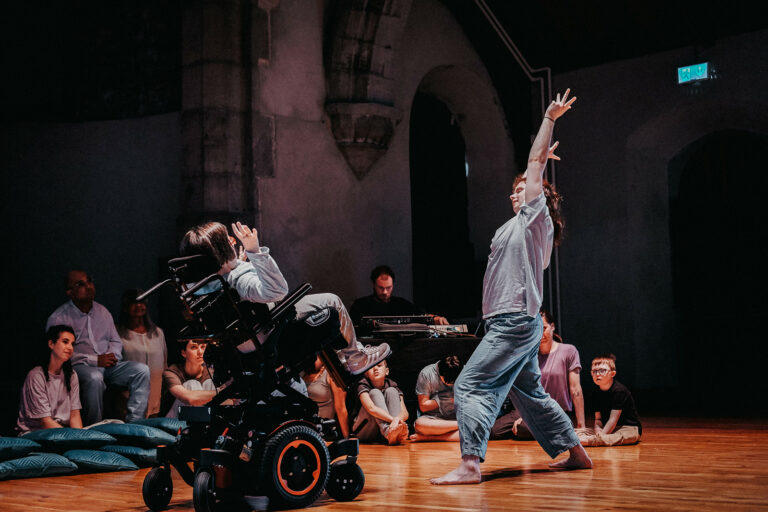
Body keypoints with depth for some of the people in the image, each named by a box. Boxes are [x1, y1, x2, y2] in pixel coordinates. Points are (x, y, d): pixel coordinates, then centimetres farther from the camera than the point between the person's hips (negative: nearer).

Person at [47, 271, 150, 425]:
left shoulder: (102, 311, 16)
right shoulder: (58, 318, -3)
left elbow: (116, 341, 22)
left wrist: (112, 355, -4)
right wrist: (95, 360, -17)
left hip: (107, 365, 6)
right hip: (79, 366, -6)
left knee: (142, 370, -16)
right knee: (94, 378, -39)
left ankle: (134, 422, -18)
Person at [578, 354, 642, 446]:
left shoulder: (619, 390, -16)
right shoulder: (596, 394, 7)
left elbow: (613, 419, -20)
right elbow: (598, 418, 4)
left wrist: (602, 436, -26)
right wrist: (597, 429, -20)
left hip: (629, 428, -7)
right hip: (606, 428, 7)